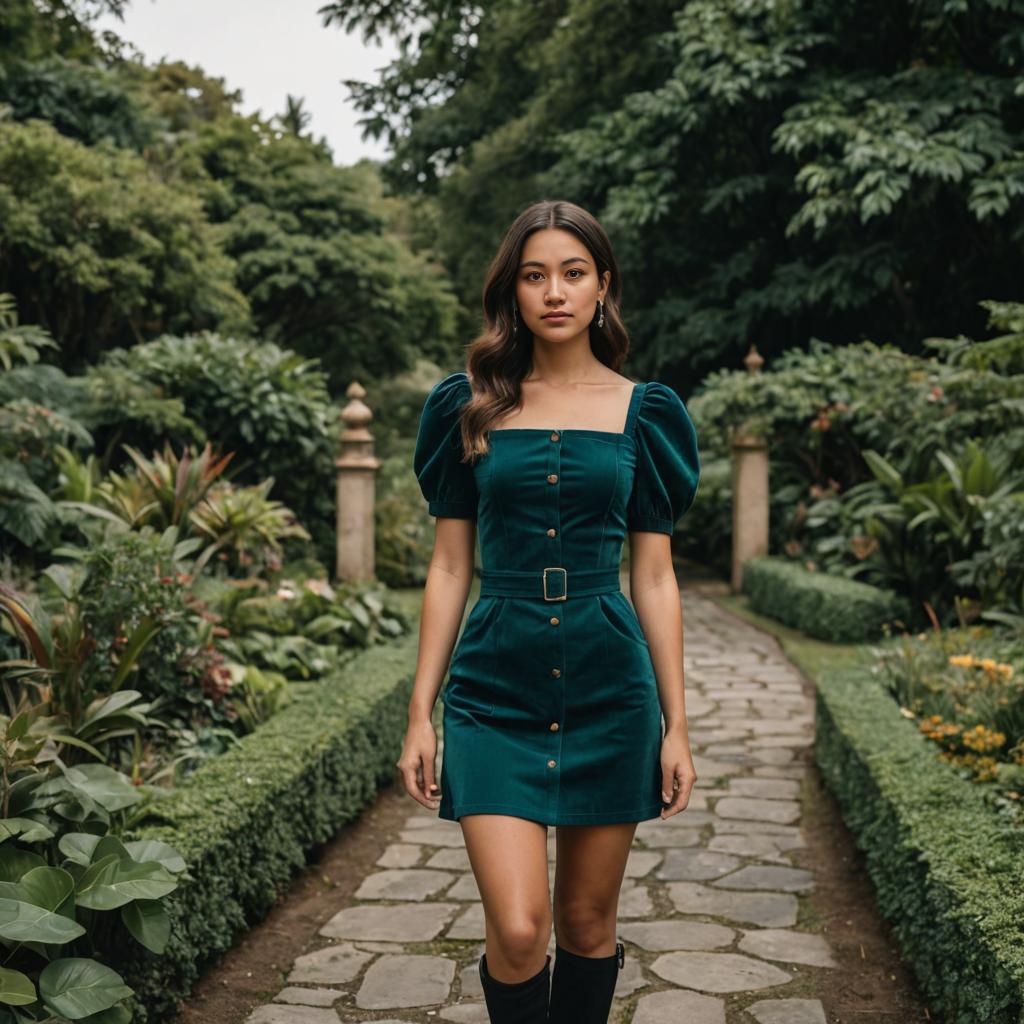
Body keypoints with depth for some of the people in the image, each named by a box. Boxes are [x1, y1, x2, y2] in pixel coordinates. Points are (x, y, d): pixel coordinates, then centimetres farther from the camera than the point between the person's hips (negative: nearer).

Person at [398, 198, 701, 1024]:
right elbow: (450, 568, 5)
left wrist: (676, 725, 2)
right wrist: (421, 712, 2)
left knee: (587, 920, 10)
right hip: (496, 688, 0)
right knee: (517, 929, -9)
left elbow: (655, 577, 5)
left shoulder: (643, 412, 4)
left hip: (608, 686, 1)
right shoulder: (469, 406, 4)